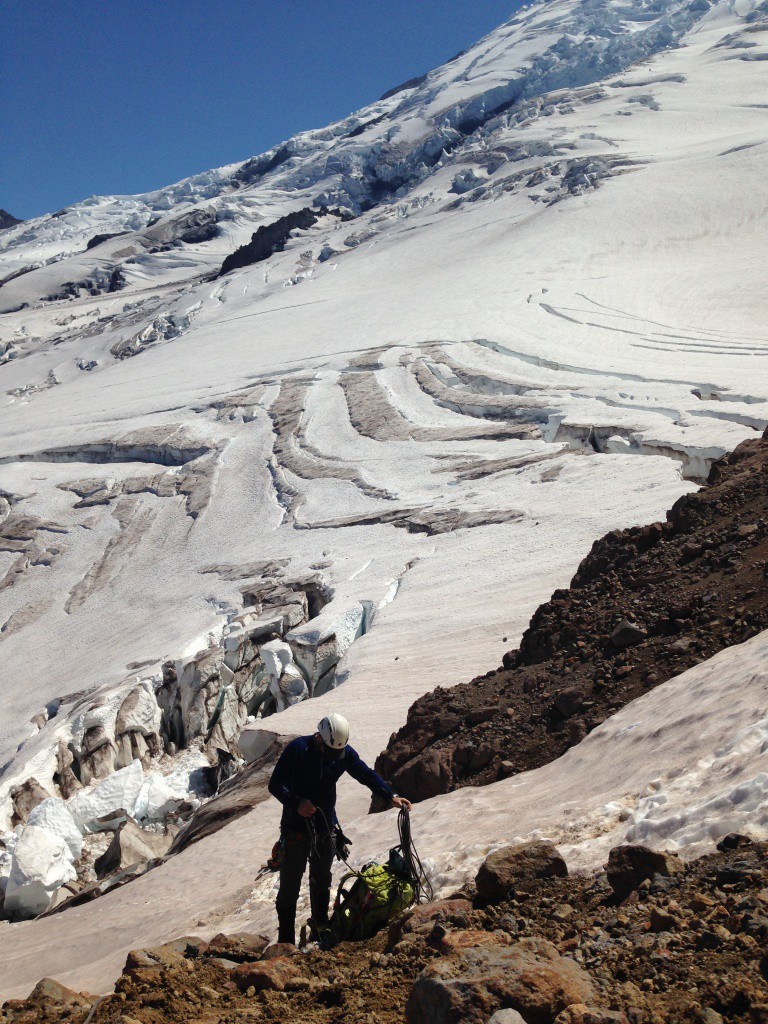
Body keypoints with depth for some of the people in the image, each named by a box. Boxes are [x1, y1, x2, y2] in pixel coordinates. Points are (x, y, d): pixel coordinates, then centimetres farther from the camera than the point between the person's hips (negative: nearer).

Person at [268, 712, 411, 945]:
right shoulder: (297, 749, -18)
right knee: (289, 885, -1)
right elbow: (275, 784, -15)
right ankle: (286, 941, 8)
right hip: (296, 827, -4)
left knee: (322, 880, 19)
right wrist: (296, 803, -30)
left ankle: (321, 928, 35)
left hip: (326, 827, 4)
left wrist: (390, 796, -7)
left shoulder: (345, 753, -4)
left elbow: (367, 775, 4)